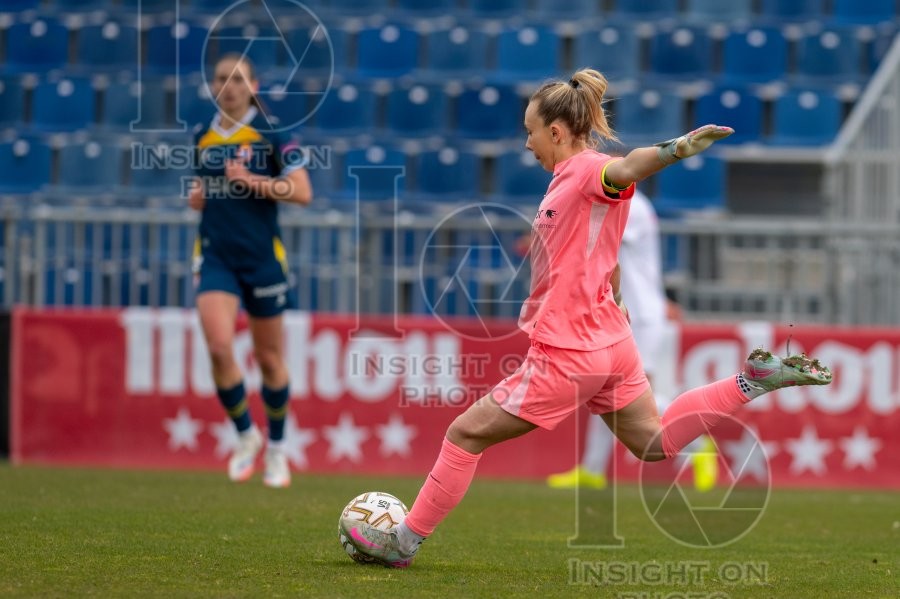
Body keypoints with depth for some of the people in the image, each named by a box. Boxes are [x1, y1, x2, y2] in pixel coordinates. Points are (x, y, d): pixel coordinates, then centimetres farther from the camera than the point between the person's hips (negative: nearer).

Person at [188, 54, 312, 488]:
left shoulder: (271, 133, -5)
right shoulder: (202, 136, 8)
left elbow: (302, 192, -12)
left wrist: (252, 181, -21)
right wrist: (196, 196, 2)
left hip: (262, 257, -2)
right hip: (215, 256, 2)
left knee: (269, 359, 8)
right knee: (219, 347, -17)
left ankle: (276, 448, 28)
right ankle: (245, 435, 6)